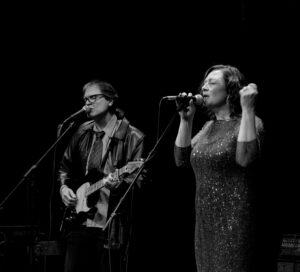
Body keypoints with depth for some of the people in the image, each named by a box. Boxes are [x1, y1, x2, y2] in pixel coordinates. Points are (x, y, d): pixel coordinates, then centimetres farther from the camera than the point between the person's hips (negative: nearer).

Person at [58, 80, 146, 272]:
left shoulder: (133, 137, -5)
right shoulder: (82, 133, 11)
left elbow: (138, 178, -9)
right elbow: (65, 167, 24)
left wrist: (119, 182, -27)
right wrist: (64, 187, 7)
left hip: (112, 225, -5)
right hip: (78, 221, 5)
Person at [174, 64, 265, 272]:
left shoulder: (250, 122, -8)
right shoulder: (209, 126, 15)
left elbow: (245, 158, -26)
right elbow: (182, 159, 13)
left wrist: (248, 109, -23)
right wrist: (186, 120, 6)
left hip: (234, 223, -7)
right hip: (205, 222, 8)